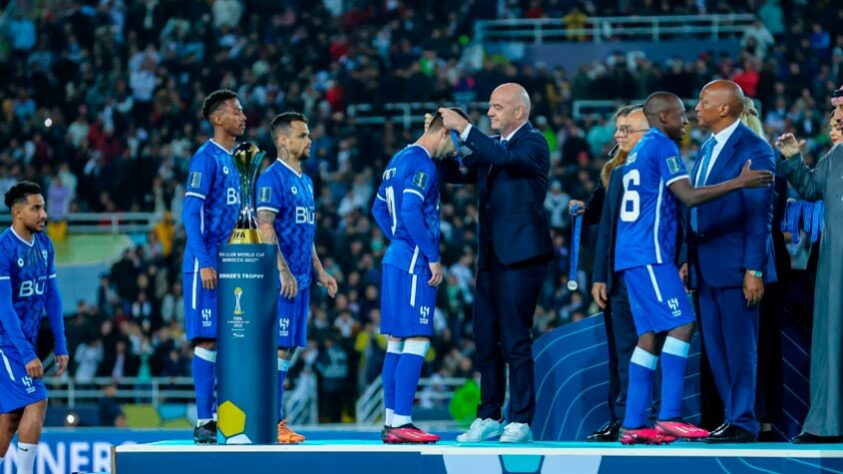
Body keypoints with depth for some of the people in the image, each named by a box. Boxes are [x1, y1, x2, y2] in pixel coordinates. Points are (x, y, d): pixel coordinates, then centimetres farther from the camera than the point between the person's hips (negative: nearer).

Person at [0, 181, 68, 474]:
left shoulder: (44, 245, 7)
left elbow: (52, 297, 11)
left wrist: (60, 346, 8)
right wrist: (27, 354, -24)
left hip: (26, 341, 7)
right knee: (36, 404, -14)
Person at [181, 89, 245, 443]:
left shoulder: (231, 160, 17)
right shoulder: (206, 158, -9)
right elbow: (191, 213, -15)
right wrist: (204, 263, -21)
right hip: (207, 264, -8)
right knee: (208, 340, -8)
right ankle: (204, 421, -6)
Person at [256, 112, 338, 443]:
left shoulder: (305, 181, 19)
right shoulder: (272, 178, -10)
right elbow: (265, 227, -17)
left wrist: (318, 271, 20)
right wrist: (283, 271, -21)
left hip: (299, 278, 9)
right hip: (281, 279, -9)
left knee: (288, 349, 9)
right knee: (277, 347, -9)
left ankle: (275, 421, 12)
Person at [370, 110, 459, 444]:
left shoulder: (400, 159, 16)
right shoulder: (422, 165, -13)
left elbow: (379, 208, 23)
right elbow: (411, 213, -23)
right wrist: (433, 258, -18)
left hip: (397, 257, 10)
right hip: (414, 264, -10)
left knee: (397, 341, 10)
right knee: (416, 341, -10)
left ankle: (391, 422, 12)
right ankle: (401, 423, -13)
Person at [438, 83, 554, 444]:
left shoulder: (533, 143, -7)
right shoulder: (490, 146, 17)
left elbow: (505, 158, -26)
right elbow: (457, 174, 13)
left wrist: (465, 129, -24)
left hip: (520, 254, -8)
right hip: (491, 255, 8)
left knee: (515, 339, -8)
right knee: (486, 341, 10)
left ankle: (521, 422, -5)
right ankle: (488, 418, 16)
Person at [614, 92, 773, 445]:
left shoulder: (640, 150, 22)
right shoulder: (663, 147, -8)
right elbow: (689, 196, -19)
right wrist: (740, 182, -18)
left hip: (633, 255, 10)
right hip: (650, 253, -10)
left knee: (651, 335, 6)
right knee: (681, 325, -12)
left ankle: (633, 425, 2)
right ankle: (669, 416, -18)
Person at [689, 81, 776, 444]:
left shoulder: (753, 149, -9)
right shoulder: (706, 150, 16)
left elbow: (760, 213, -13)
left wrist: (755, 269, -17)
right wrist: (689, 260, 14)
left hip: (735, 265, -8)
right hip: (706, 265, 8)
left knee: (739, 345, -4)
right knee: (715, 347, 8)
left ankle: (742, 423, 0)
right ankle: (732, 416, 14)